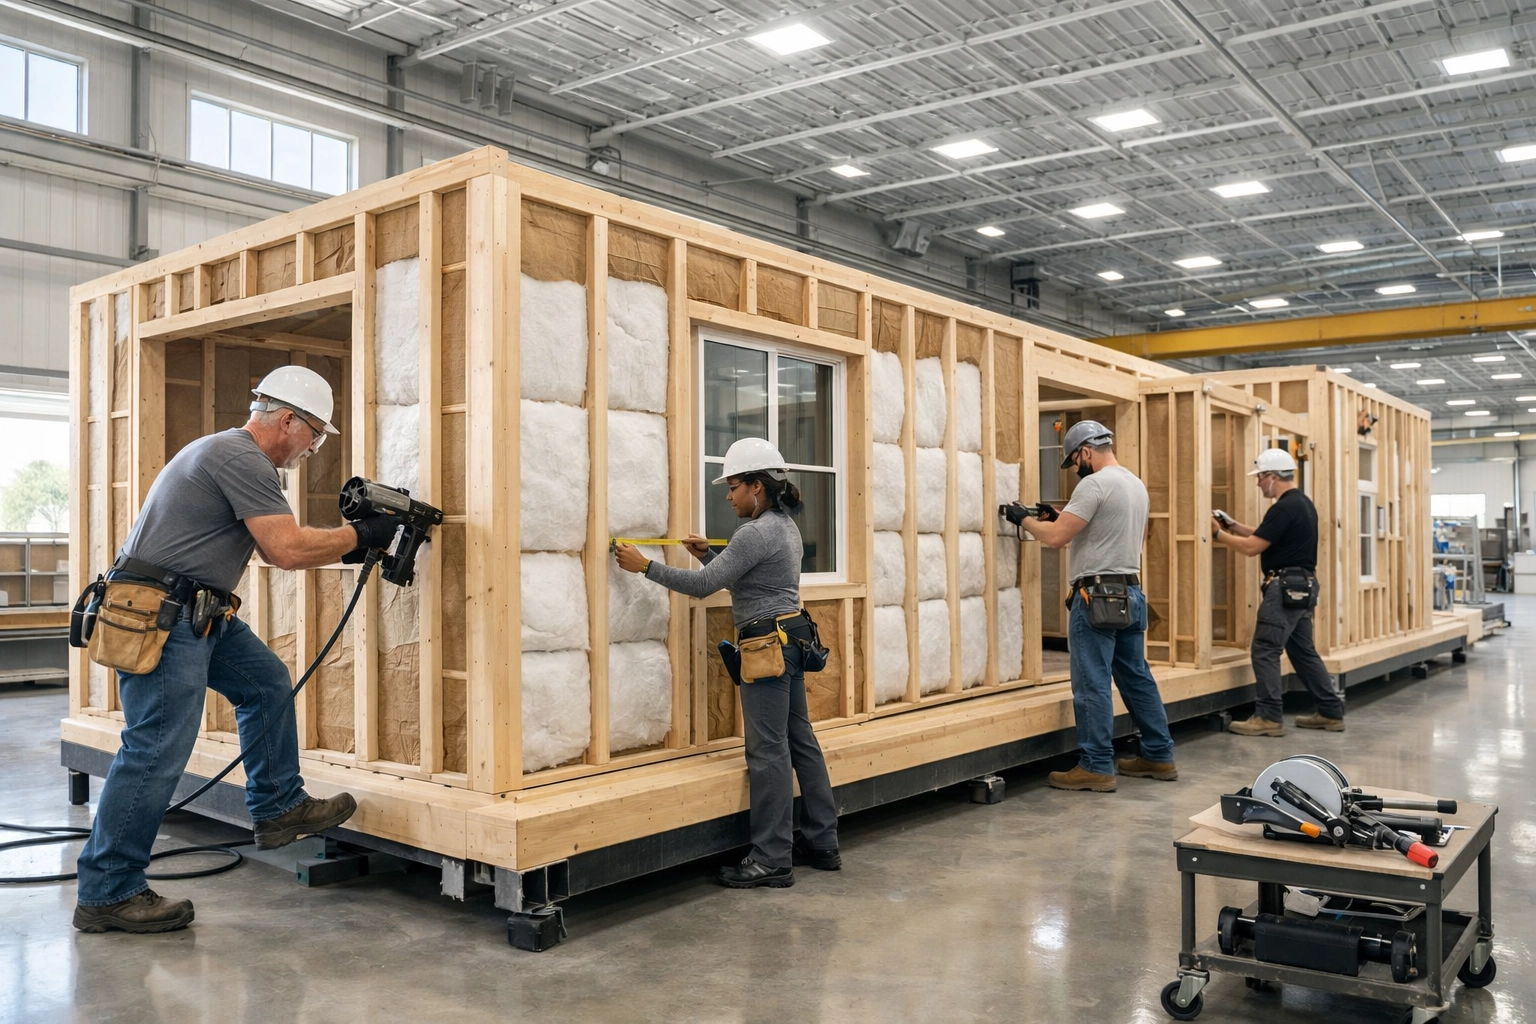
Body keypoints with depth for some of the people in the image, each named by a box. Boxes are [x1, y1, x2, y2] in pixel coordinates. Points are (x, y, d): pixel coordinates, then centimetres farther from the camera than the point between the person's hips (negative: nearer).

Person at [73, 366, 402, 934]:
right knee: (157, 752, -8)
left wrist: (348, 543, 12)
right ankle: (107, 894, 2)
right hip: (159, 616, -11)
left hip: (198, 612, 11)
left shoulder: (235, 454, 18)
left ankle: (278, 809, 23)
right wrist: (358, 535, -9)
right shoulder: (241, 457, -16)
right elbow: (288, 550, -22)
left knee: (267, 682, 15)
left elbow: (275, 548, 20)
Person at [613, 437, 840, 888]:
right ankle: (822, 844, 22)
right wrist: (710, 556, 11)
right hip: (791, 638, 11)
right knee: (799, 740, 14)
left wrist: (645, 566, -14)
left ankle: (773, 861, 0)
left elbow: (703, 585, -19)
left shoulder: (756, 533, -17)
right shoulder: (785, 526, 15)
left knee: (768, 750, -6)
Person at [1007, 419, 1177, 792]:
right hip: (1131, 593, 10)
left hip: (1097, 595, -9)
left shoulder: (1095, 483, -15)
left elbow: (1056, 537, -18)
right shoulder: (1136, 484, 15)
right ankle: (1159, 756, 22)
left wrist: (1025, 519, -1)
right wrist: (1064, 517, 20)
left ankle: (1097, 768, 0)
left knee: (1093, 685, -4)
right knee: (1137, 678, 16)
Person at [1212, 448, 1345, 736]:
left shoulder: (1284, 508, -17)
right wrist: (1234, 526, 15)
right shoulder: (1302, 502, 16)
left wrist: (1218, 533, -6)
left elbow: (1252, 547, -18)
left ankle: (1269, 718, -5)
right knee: (1304, 651, 15)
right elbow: (1265, 537, 22)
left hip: (1285, 587, -10)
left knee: (1265, 651, -7)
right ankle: (1331, 712, 19)